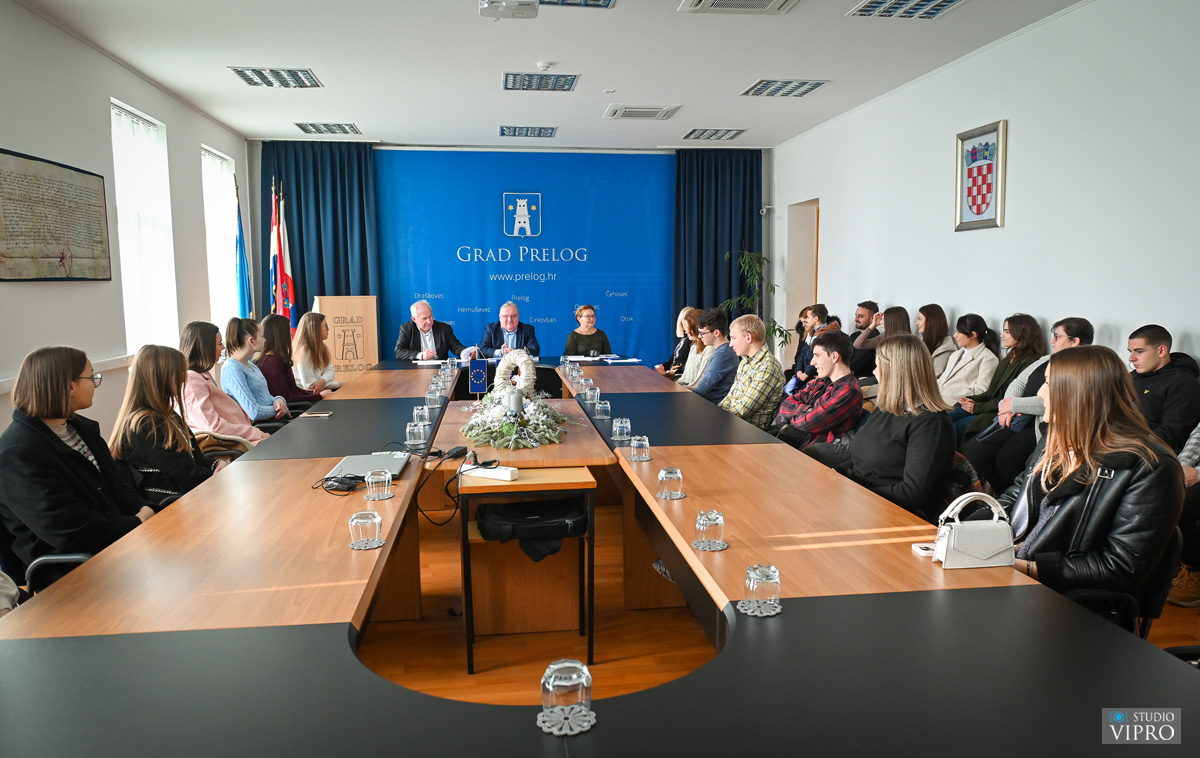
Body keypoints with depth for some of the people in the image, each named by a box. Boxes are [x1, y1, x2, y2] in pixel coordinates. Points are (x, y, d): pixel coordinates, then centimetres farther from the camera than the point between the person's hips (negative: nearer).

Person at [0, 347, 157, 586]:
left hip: (117, 536, 9)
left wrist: (142, 510, -7)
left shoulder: (80, 427, 10)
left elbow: (117, 479, 13)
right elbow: (74, 532, -24)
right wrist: (137, 524, -13)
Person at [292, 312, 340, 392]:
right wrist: (338, 384, -16)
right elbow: (309, 385, -23)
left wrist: (322, 381, -24)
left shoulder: (320, 347, 8)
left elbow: (330, 370, -1)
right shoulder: (303, 351, -21)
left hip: (319, 390, 8)